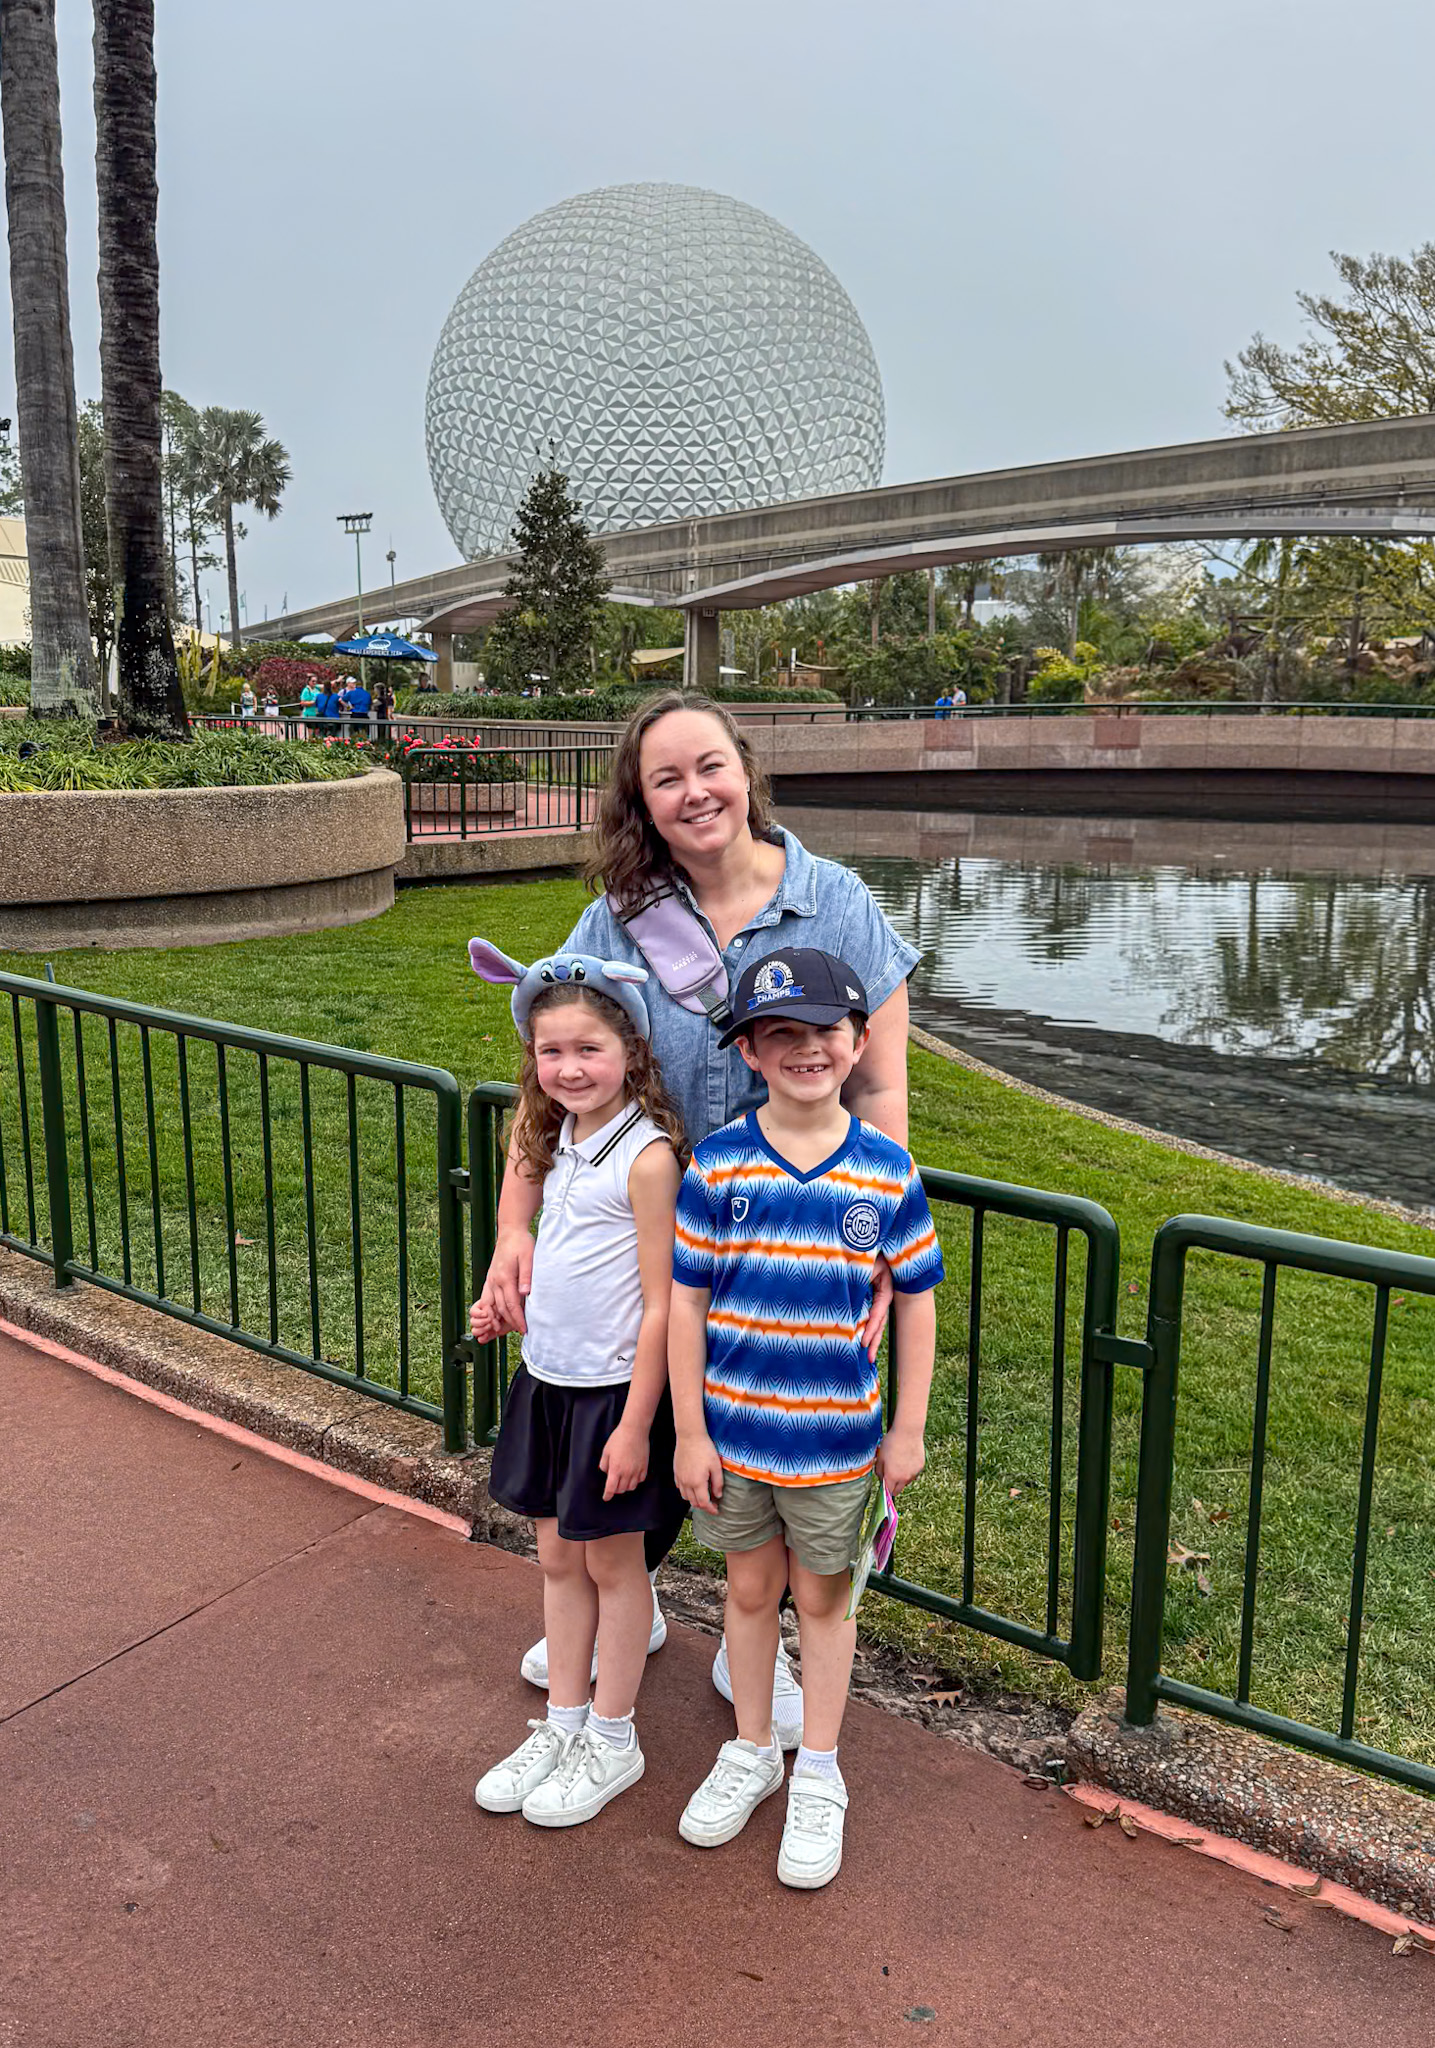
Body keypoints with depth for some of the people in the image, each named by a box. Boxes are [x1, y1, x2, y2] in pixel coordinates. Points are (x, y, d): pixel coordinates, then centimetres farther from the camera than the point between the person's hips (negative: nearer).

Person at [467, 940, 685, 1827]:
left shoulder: (646, 1156, -20)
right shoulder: (561, 1140, 4)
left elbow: (661, 1305, -19)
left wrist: (636, 1423, -18)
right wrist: (512, 1299, 5)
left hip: (614, 1389, -7)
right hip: (549, 1378, 7)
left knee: (612, 1560, 9)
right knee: (559, 1556, 17)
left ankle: (612, 1740, 27)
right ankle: (563, 1722, 34)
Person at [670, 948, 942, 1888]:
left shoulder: (888, 1170, -9)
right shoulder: (716, 1164, -10)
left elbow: (917, 1300, -1)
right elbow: (686, 1299, -6)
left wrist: (909, 1429, 1)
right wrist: (690, 1432, -6)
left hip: (835, 1433, -1)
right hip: (733, 1425, 1)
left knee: (823, 1596, 15)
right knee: (751, 1589, 18)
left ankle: (818, 1777, 34)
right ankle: (751, 1752, 40)